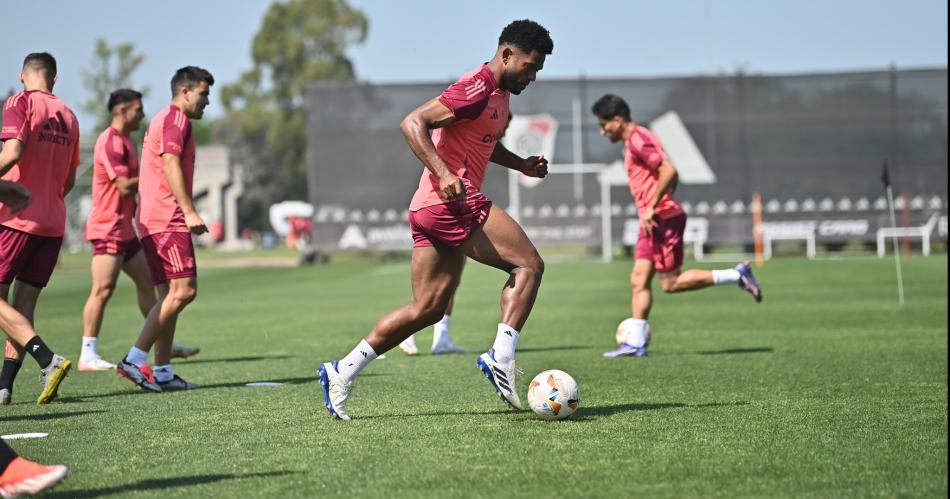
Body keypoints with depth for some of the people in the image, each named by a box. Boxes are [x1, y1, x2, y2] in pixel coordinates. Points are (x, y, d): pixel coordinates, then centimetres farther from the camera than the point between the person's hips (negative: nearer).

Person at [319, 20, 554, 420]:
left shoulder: (500, 94, 20)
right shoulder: (478, 87, -12)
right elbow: (413, 123, -18)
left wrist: (521, 164, 20)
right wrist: (443, 173, -28)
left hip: (429, 208, 10)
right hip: (453, 203, -10)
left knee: (428, 308, 9)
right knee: (529, 265, -8)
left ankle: (343, 372, 9)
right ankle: (500, 359, -13)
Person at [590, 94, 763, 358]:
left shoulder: (637, 140, -15)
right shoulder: (634, 140, 17)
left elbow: (669, 171, -25)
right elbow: (669, 174, 24)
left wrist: (651, 208, -22)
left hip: (663, 218, -10)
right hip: (654, 220, 10)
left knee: (670, 283, -5)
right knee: (639, 279, 4)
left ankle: (737, 275, -1)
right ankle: (635, 342, 2)